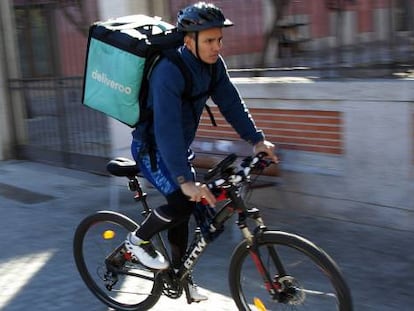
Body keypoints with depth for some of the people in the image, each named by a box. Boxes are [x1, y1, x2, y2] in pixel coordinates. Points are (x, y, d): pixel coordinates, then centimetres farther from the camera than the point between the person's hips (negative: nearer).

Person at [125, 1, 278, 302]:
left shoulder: (213, 64, -8)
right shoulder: (169, 72, -32)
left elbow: (231, 103, -3)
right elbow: (167, 128, -40)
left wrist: (257, 139, -14)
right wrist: (185, 180, -46)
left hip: (179, 147, 8)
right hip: (152, 148, -7)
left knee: (182, 208, 12)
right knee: (184, 200, -22)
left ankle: (179, 273, 29)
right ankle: (138, 240, 3)